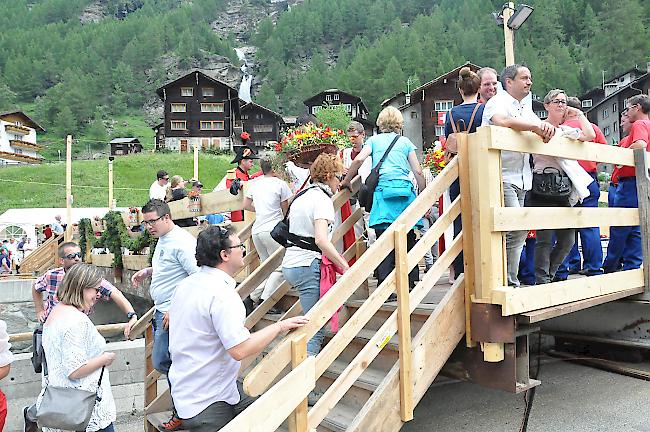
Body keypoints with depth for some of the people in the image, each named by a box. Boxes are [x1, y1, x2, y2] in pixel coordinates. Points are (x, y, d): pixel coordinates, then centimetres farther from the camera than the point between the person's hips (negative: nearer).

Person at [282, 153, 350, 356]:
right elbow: (321, 239, -23)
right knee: (315, 327, -7)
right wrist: (346, 266, -18)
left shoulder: (301, 195, 16)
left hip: (290, 264, 9)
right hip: (308, 267, -9)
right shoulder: (322, 199, -10)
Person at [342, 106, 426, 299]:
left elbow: (359, 160, -3)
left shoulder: (374, 140, 15)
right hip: (405, 190, 1)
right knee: (407, 239, 8)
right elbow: (418, 171, 10)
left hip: (382, 191, -1)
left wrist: (346, 181, 8)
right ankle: (409, 284, 14)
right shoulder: (405, 142, 16)